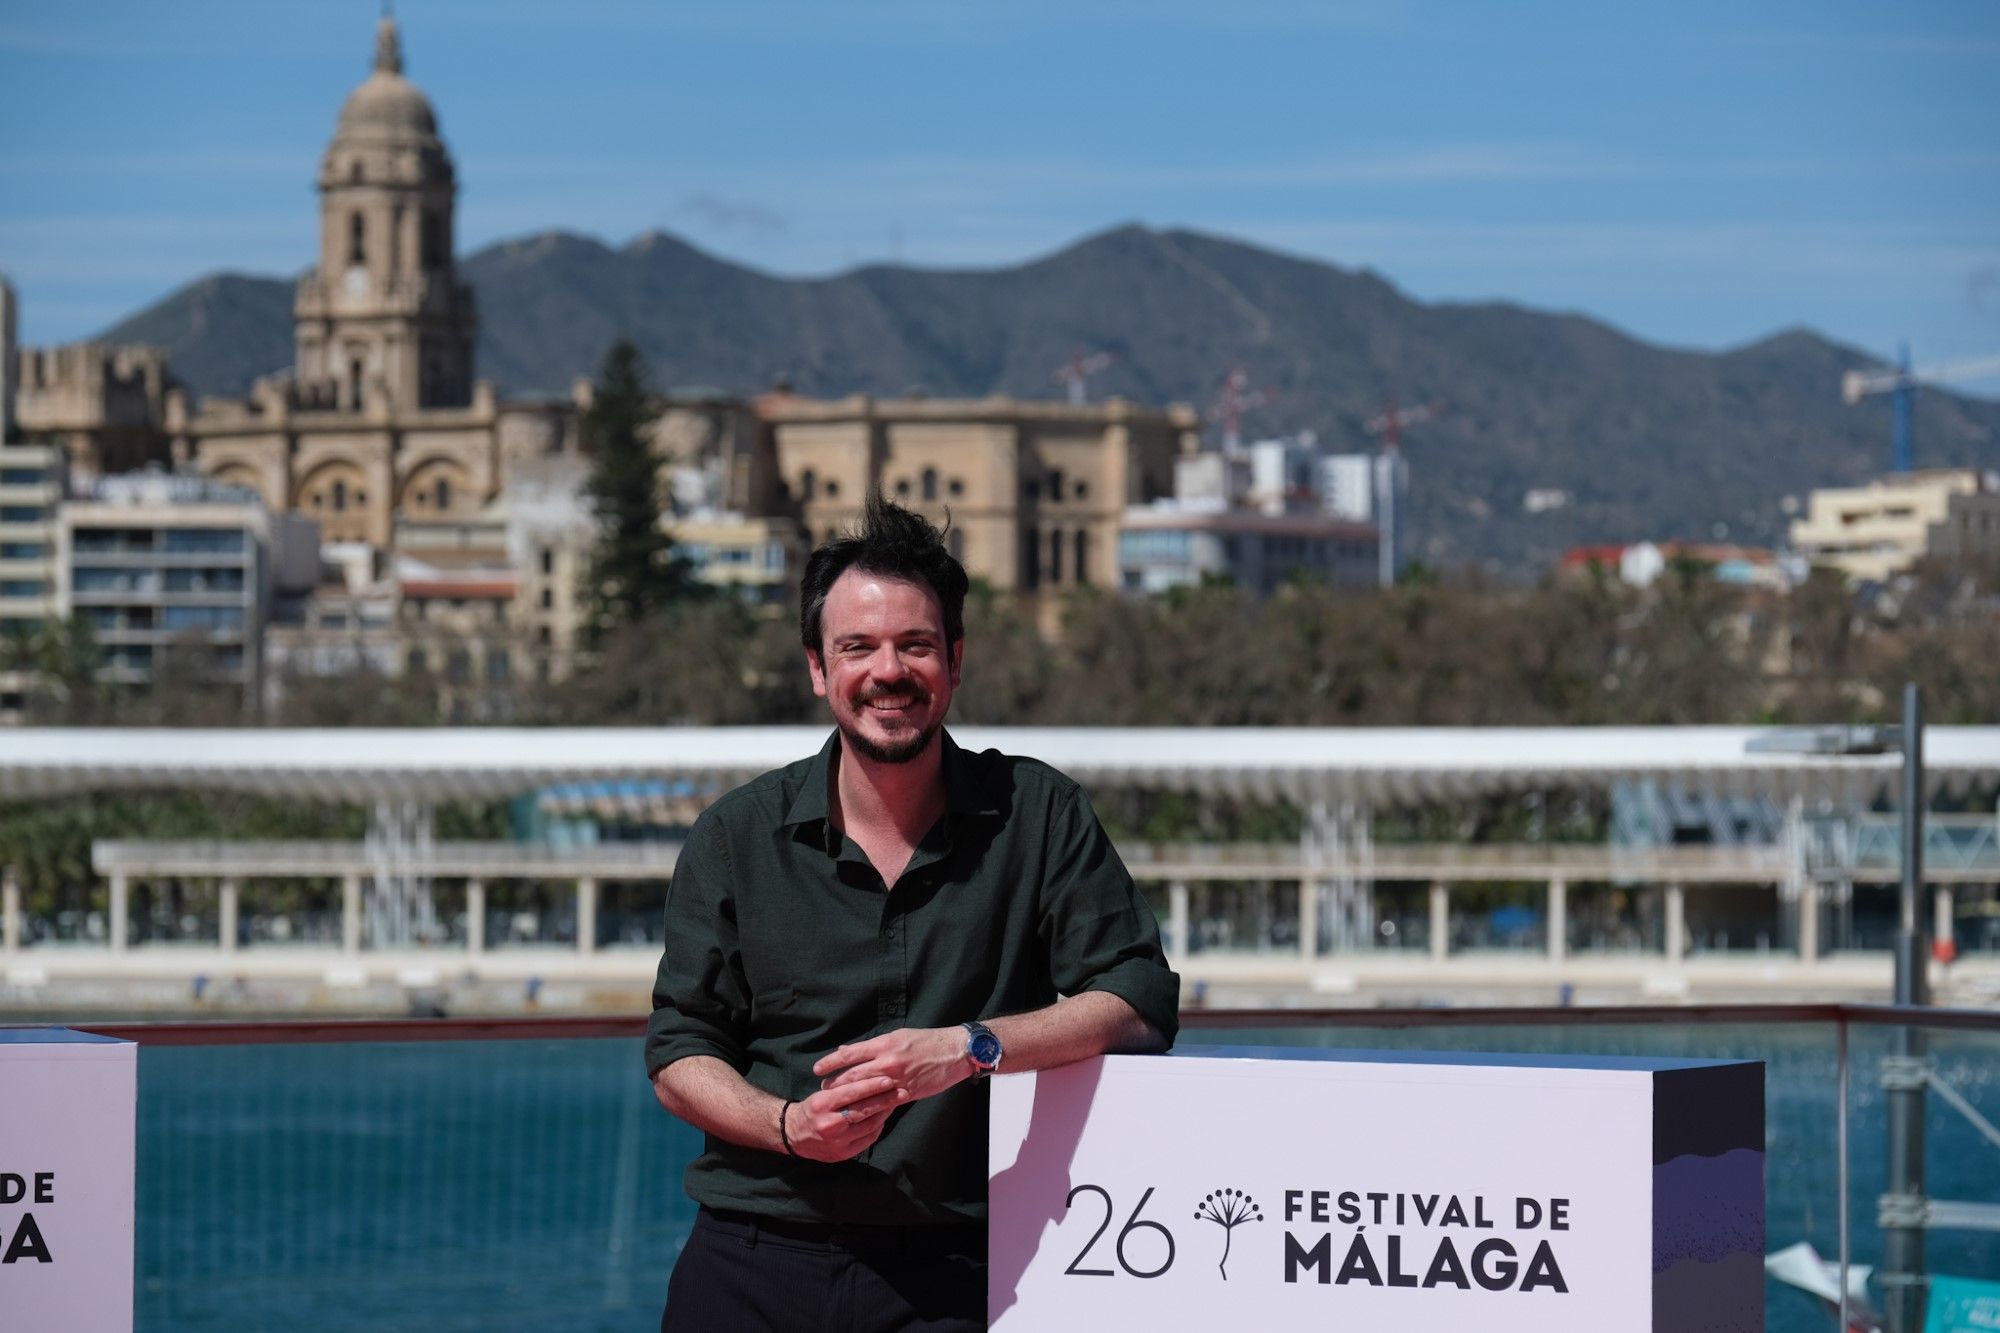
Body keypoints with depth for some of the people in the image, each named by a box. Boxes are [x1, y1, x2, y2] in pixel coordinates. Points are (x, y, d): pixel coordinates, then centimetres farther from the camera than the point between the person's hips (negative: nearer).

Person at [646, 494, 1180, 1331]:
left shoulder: (1038, 815, 3)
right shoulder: (737, 838, 5)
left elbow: (1140, 1004, -4)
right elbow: (678, 1052, 7)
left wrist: (969, 1047, -18)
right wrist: (789, 1126, -13)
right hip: (753, 1263, 1)